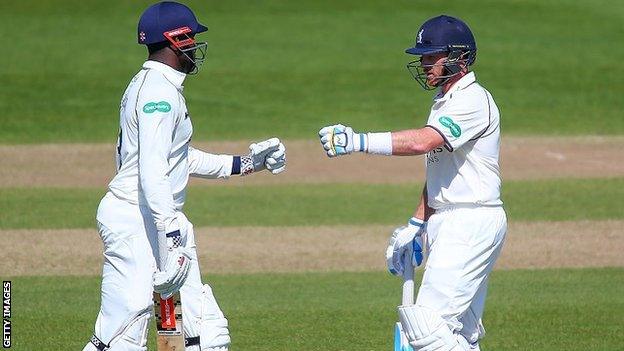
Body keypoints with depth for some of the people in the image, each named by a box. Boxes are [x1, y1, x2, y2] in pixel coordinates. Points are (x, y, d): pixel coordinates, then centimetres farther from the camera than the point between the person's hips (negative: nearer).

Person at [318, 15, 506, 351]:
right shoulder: (444, 102, 19)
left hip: (472, 222, -11)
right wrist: (415, 226, 18)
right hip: (444, 223, 11)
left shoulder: (473, 100, -14)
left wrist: (359, 141, -36)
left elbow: (424, 141, -29)